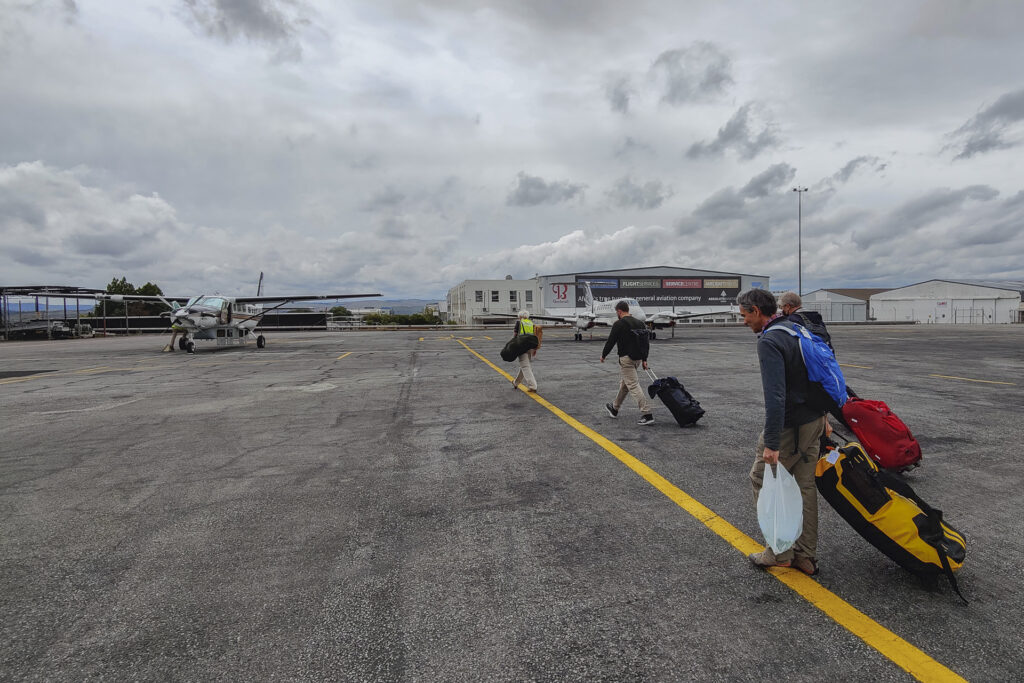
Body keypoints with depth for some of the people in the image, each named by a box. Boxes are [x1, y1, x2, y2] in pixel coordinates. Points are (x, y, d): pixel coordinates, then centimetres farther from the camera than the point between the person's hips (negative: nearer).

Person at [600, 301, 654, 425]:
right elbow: (645, 343, 12)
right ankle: (614, 408, 37)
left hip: (626, 359, -9)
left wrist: (603, 355, 6)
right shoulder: (639, 323, 12)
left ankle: (647, 415, -16)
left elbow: (611, 341, -9)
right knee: (624, 383, 22)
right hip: (638, 358, 9)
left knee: (633, 386, -9)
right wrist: (644, 360, 14)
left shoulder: (619, 324, -12)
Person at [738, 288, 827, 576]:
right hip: (814, 420, 9)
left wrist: (772, 444, -28)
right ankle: (806, 557, 25)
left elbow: (775, 397, -28)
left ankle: (780, 553, 16)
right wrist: (821, 417, 25)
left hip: (789, 426, -9)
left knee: (762, 480, 6)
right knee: (805, 486, 15)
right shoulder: (797, 329, 10)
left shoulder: (769, 342, -20)